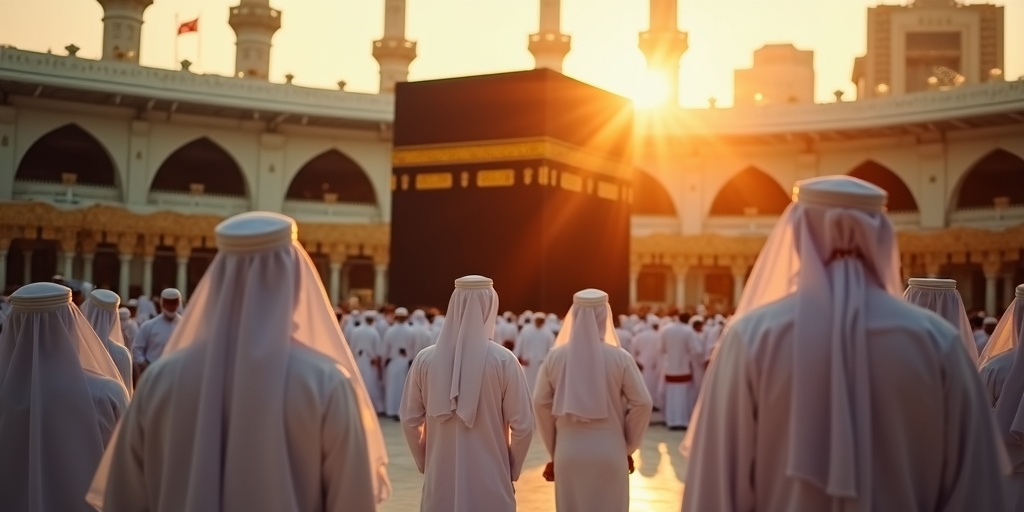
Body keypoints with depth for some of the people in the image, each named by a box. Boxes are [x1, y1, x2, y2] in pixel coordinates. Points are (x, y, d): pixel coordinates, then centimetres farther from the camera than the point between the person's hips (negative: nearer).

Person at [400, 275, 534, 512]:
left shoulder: (425, 359, -3)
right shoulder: (503, 360, -10)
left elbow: (410, 421, 3)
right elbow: (523, 425, -8)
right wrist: (511, 470, 7)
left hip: (441, 479, 2)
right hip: (490, 482, -2)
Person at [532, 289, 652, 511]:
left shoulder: (554, 357, -3)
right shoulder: (620, 357, -8)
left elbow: (541, 403, 1)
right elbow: (643, 403, -8)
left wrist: (553, 450, 12)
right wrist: (629, 446, 6)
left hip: (568, 454, 2)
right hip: (609, 454, -2)